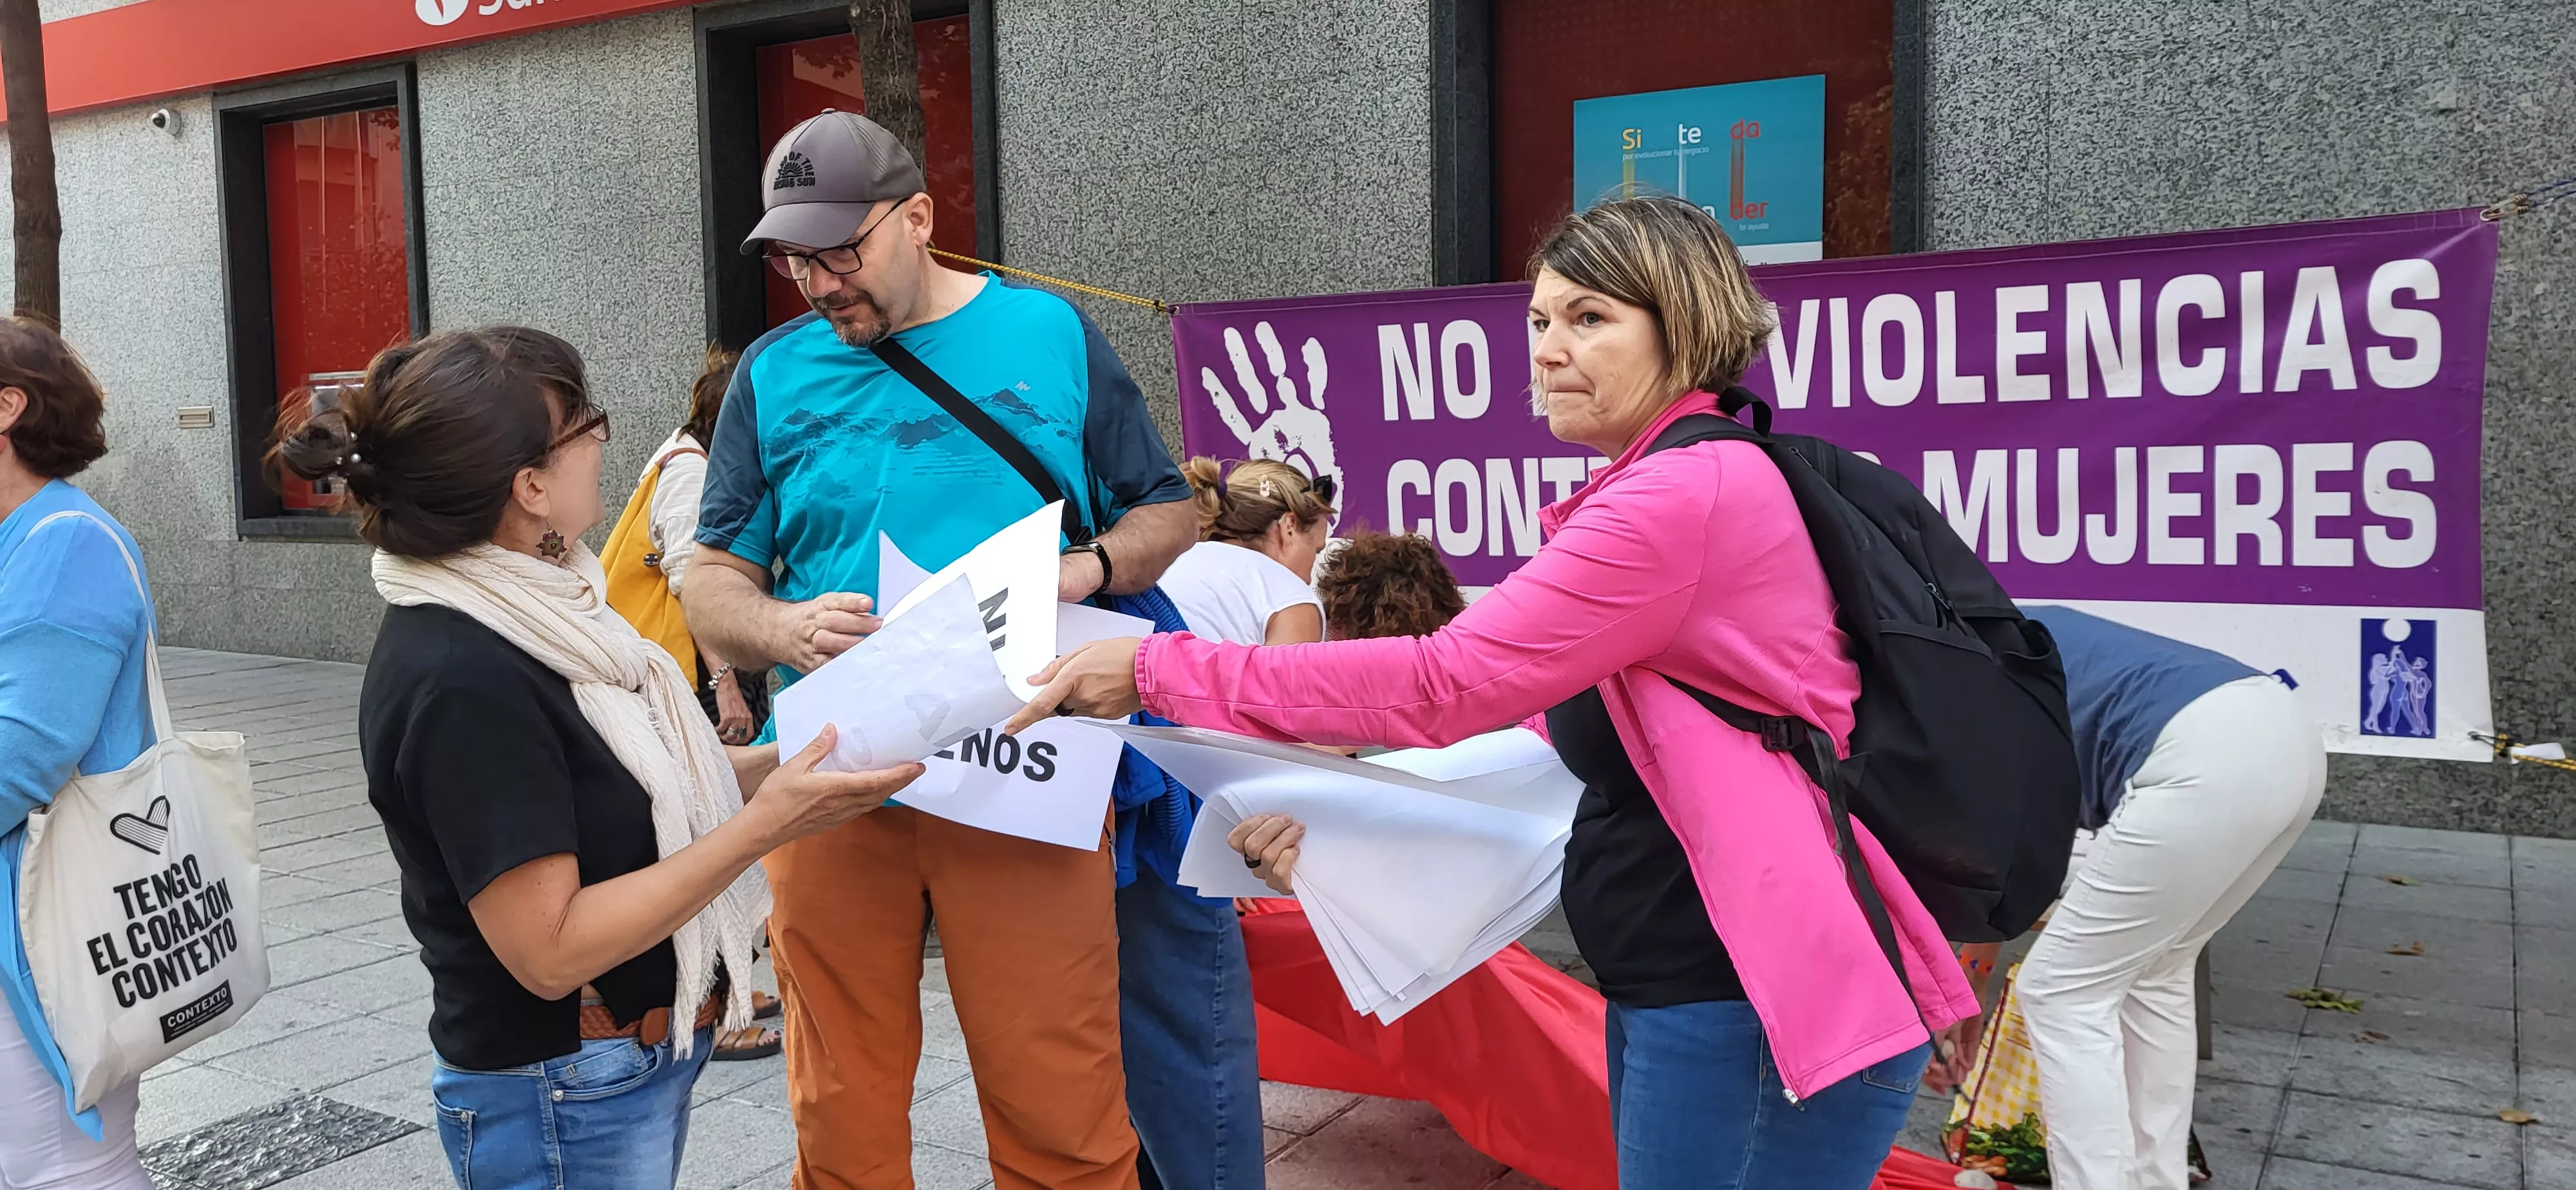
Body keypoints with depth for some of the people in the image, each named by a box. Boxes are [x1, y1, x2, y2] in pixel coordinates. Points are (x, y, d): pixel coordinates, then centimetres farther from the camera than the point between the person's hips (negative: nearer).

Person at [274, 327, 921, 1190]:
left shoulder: (519, 613, 2)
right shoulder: (461, 683, -26)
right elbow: (550, 951, -26)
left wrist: (782, 760, -3)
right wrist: (765, 826, -27)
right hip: (564, 1104, -9)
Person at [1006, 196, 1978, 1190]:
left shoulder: (1694, 490, -18)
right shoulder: (1660, 488, 16)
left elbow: (1444, 680, -22)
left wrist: (1159, 669, -17)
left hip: (1757, 1017, -10)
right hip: (1671, 992, 10)